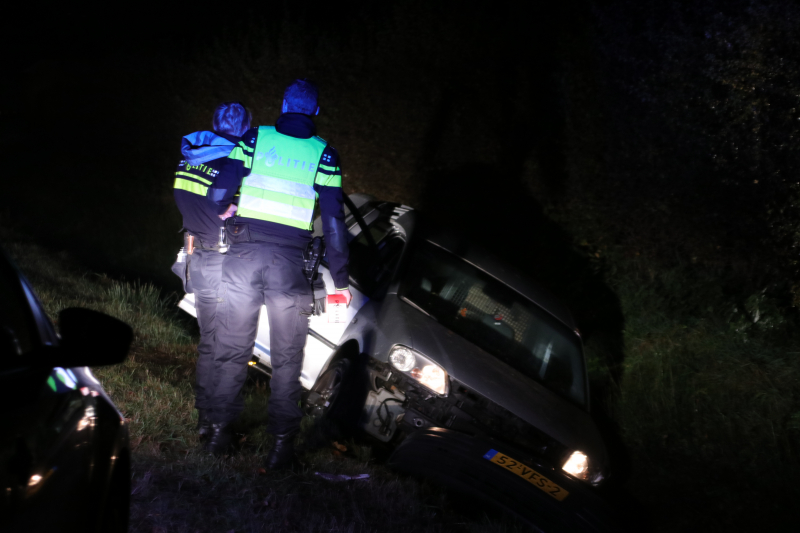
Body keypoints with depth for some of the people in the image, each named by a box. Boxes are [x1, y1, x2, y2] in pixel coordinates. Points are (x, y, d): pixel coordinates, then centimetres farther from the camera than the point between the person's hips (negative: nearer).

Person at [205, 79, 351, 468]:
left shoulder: (255, 138, 8)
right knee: (286, 358, 7)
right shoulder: (323, 154, 4)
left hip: (243, 254, 1)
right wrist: (340, 279, 5)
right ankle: (282, 443, 8)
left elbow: (218, 192, 3)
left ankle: (220, 430, 17)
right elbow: (333, 219, 1)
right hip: (289, 261, -1)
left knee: (232, 349, 11)